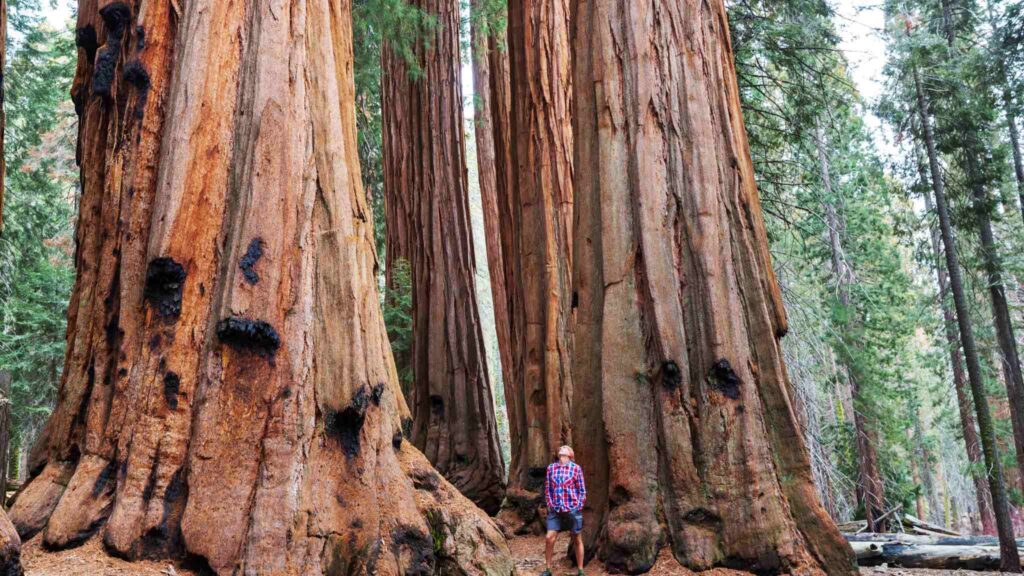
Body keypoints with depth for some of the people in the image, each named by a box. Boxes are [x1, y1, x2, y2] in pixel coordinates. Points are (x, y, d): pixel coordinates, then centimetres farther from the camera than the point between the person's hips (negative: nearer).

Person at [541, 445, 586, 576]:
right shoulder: (551, 468, 7)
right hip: (555, 511, 2)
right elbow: (547, 489, 9)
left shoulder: (576, 468, -1)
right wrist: (550, 505, 1)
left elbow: (582, 490, 1)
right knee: (549, 538, -7)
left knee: (577, 540, 7)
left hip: (572, 509, -2)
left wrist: (578, 507, -4)